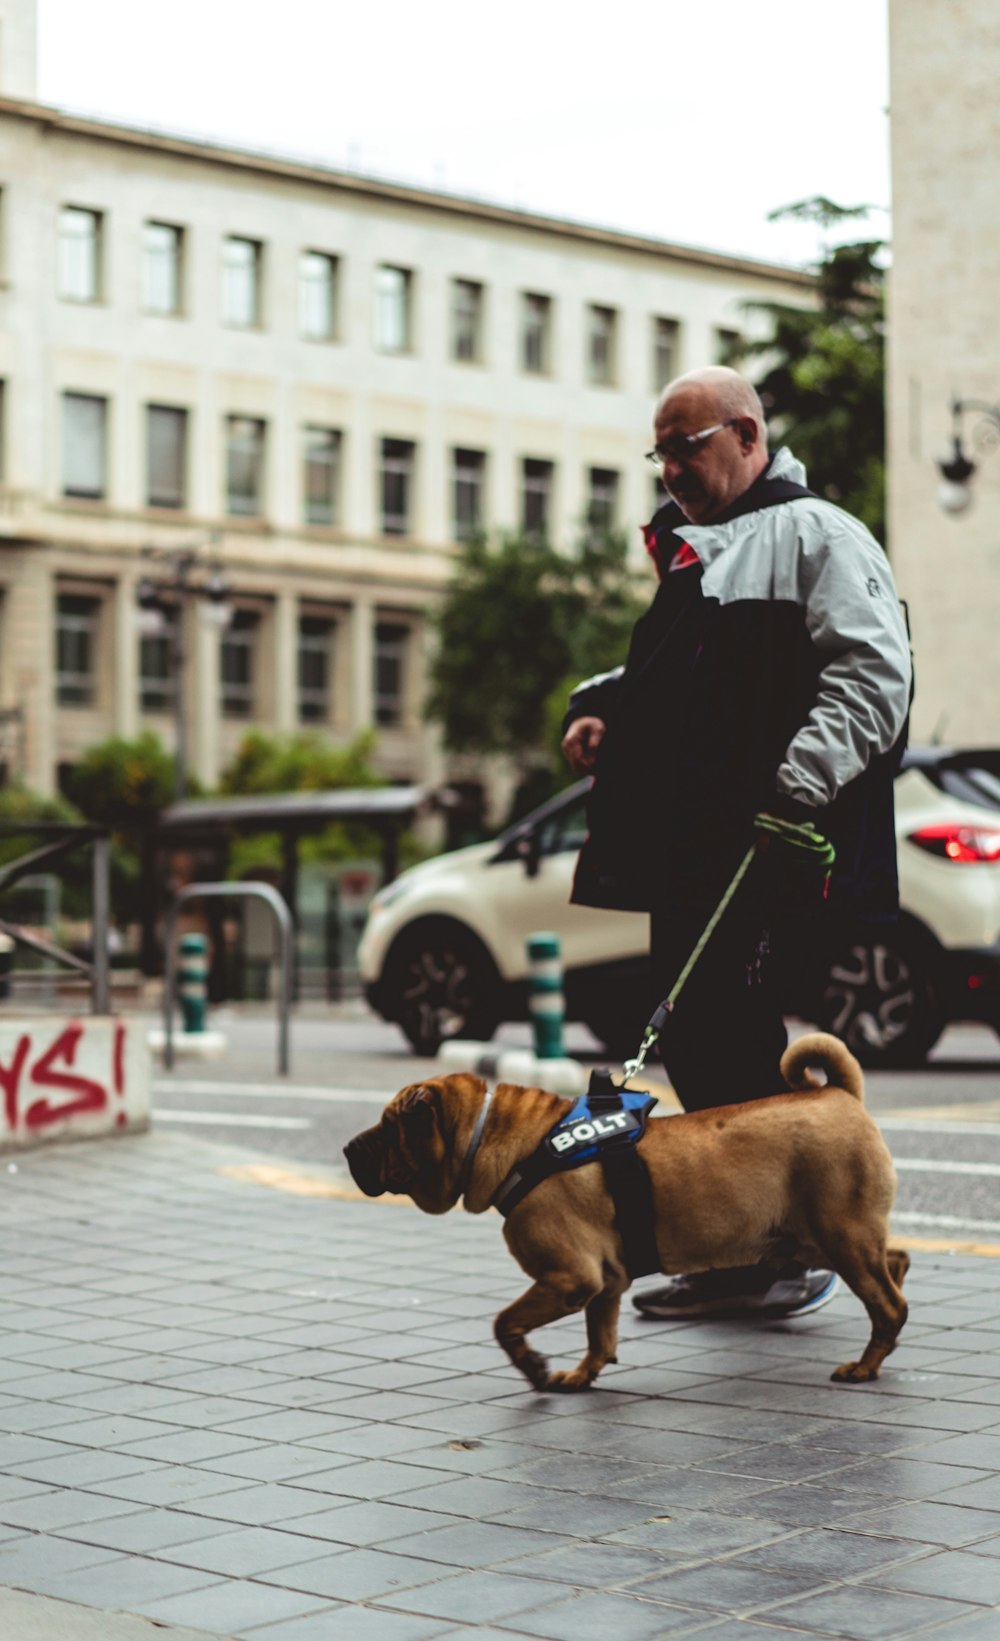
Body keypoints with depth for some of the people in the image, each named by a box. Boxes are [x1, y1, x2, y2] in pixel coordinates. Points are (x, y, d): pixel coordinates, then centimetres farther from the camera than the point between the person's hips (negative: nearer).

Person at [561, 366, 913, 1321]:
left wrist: (799, 784, -24)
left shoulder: (813, 535, -2)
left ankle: (794, 1251, 1)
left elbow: (872, 674, -14)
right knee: (691, 1039, 9)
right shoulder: (691, 554, 25)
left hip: (768, 852, -9)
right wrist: (599, 706, 14)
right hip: (689, 855, 9)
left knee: (732, 1037, -10)